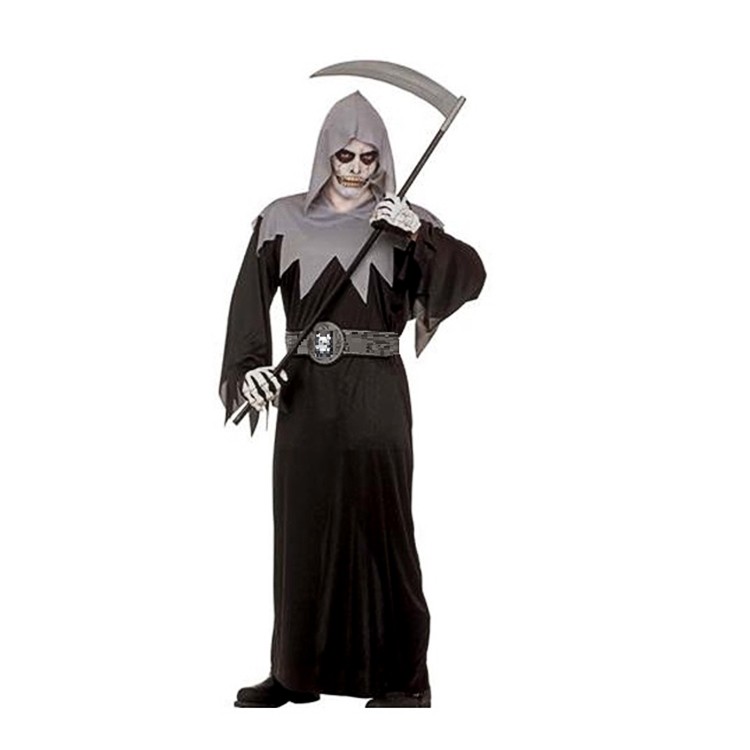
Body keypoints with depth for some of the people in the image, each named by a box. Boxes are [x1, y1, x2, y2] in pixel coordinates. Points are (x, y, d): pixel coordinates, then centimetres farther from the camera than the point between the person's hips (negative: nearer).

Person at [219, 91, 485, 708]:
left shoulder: (402, 222, 5)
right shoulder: (284, 219, 7)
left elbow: (471, 276, -8)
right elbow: (251, 300, -2)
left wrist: (418, 232, -22)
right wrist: (249, 367, -17)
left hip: (374, 394, -2)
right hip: (303, 393, 2)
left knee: (377, 523, -1)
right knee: (301, 524, 6)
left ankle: (403, 676, 8)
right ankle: (297, 670, 16)